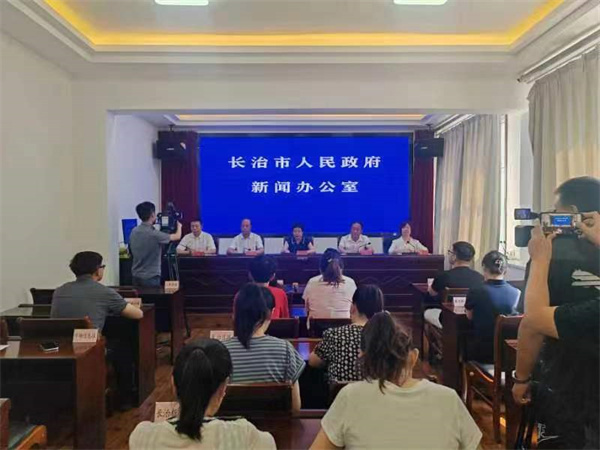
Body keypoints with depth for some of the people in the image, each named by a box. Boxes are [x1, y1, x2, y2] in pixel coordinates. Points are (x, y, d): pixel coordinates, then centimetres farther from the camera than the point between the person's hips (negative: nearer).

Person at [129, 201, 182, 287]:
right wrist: (179, 226, 16)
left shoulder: (134, 231, 0)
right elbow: (177, 237, -6)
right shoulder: (154, 234, -21)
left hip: (136, 276, 7)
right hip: (150, 277, -7)